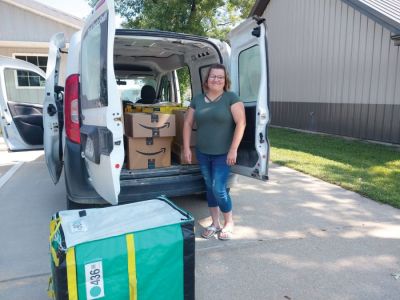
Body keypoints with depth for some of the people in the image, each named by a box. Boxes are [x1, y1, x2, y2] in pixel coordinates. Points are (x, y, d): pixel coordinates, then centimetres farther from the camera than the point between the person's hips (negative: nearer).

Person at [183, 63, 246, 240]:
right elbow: (188, 123, 9)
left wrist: (233, 149, -17)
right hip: (202, 153, 5)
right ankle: (215, 224, 28)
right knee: (209, 188, 13)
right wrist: (186, 147, 3)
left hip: (223, 154, -5)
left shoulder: (231, 98, -8)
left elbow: (241, 123, -13)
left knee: (219, 189, -6)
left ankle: (229, 223, 18)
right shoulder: (198, 99, 6)